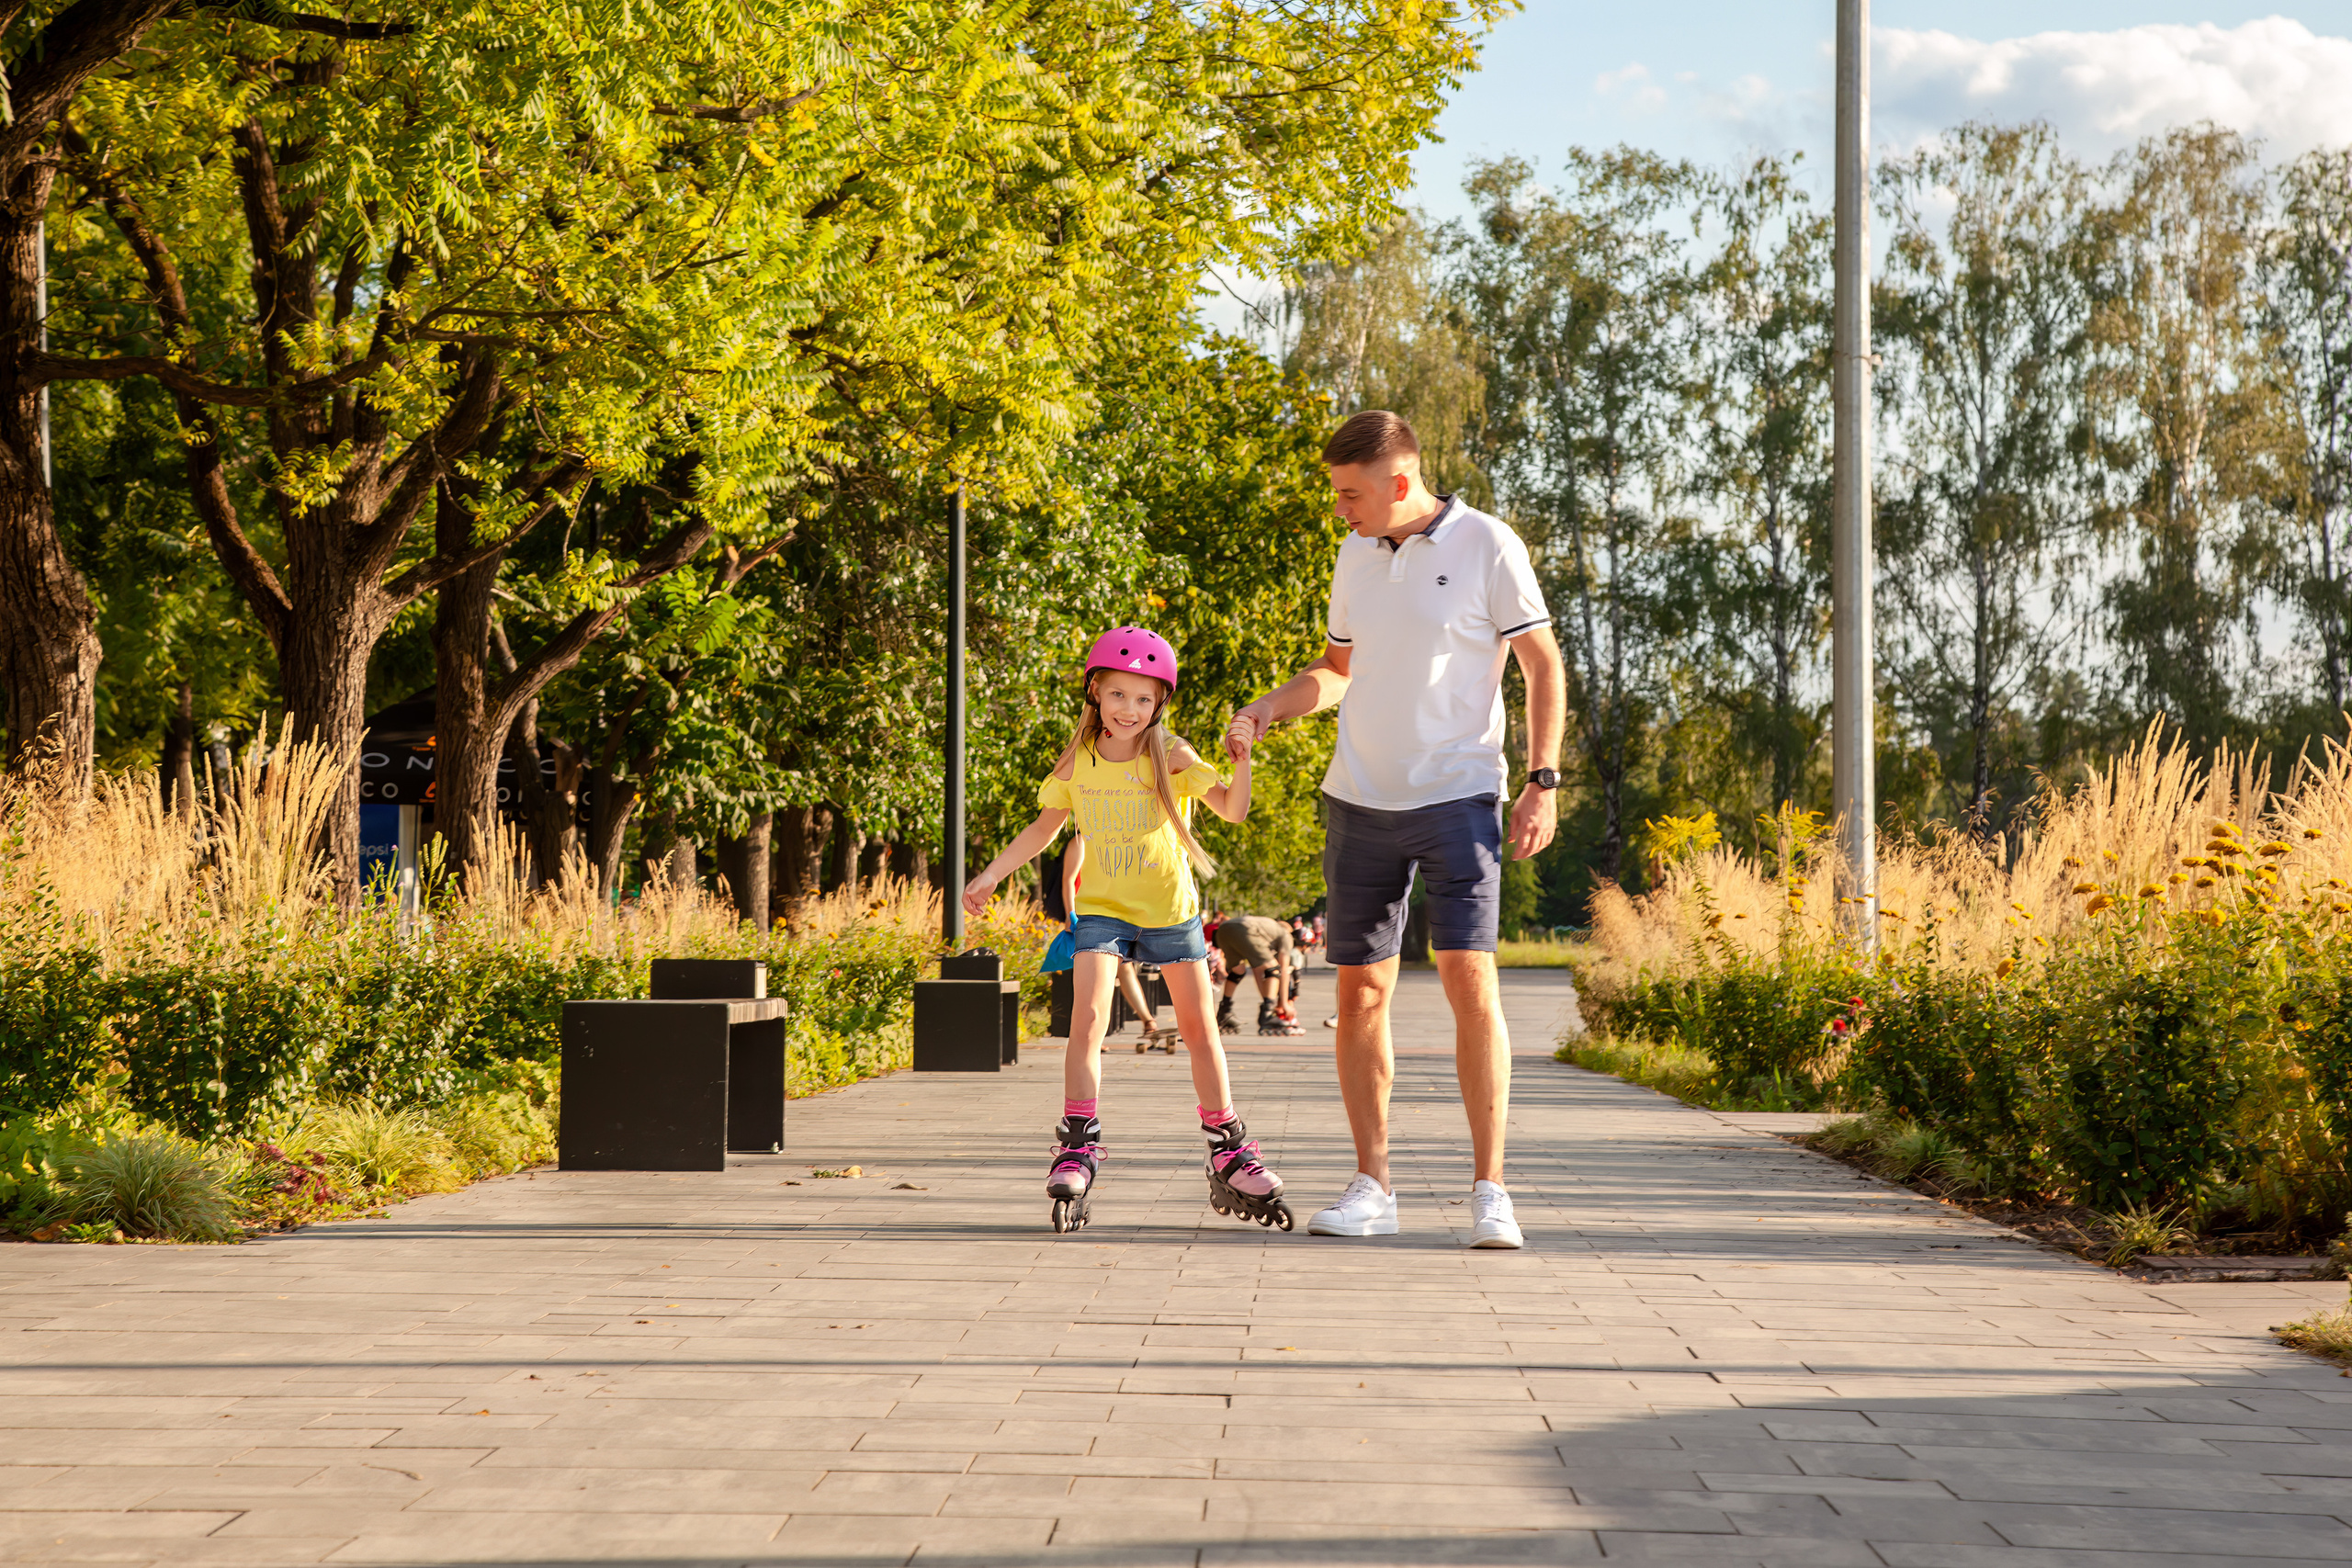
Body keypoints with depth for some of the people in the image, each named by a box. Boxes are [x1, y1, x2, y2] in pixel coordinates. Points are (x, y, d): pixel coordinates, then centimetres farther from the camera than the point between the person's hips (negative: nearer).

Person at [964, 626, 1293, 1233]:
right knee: (1087, 1016, -18)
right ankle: (1078, 1148, -12)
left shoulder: (1170, 757, -10)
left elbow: (1233, 808, -19)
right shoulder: (1077, 762, -2)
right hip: (1102, 908, 1)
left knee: (1199, 1027, 4)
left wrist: (1242, 759, -35)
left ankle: (1229, 1154, 17)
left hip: (1170, 908, -1)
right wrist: (992, 873, 7)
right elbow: (1045, 827, 11)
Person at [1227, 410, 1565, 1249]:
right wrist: (1263, 710, 6)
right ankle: (1372, 1187, 13)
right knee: (1360, 992, 5)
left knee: (1470, 981, -14)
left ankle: (1489, 1190, -9)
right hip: (1359, 800, 5)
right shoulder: (1355, 555, 10)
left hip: (1456, 796, -5)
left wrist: (1543, 781, -8)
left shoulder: (1486, 547, -5)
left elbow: (1543, 665, -2)